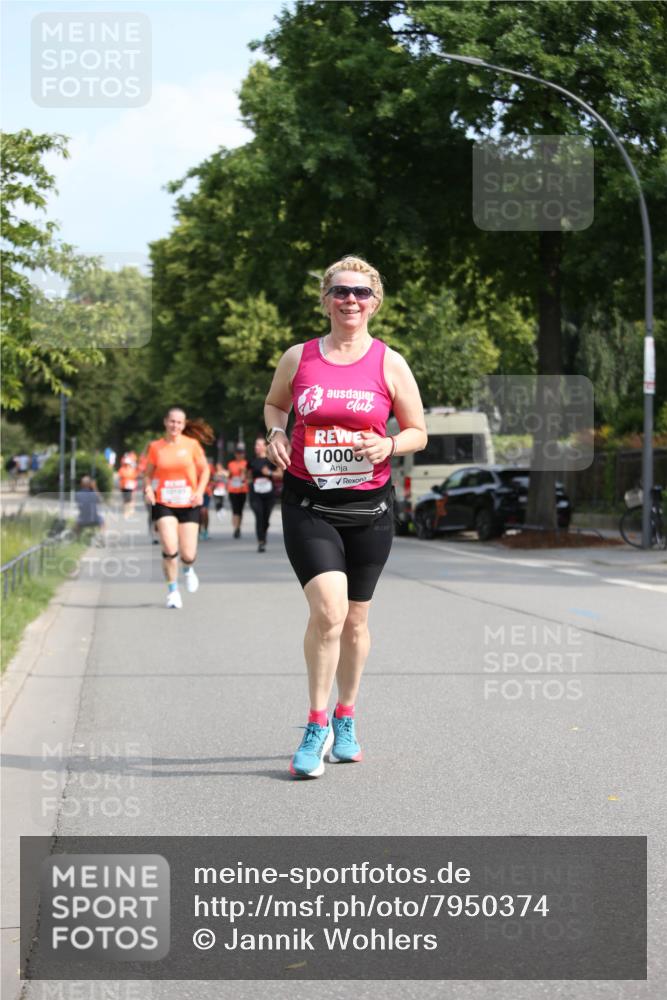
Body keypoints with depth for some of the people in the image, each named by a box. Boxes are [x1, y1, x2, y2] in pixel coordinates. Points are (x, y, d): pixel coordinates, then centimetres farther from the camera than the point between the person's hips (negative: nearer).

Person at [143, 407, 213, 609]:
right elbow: (149, 472, 12)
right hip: (164, 504, 0)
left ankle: (188, 569, 38)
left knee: (188, 554, -1)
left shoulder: (192, 444, -1)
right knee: (170, 549, -17)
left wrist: (200, 491, -9)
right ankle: (172, 591, 2)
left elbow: (204, 470, 6)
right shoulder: (155, 447, 1)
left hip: (188, 504, 0)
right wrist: (148, 488, -7)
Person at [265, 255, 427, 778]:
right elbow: (274, 402, 21)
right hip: (309, 504, -1)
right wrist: (276, 432, -1)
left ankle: (345, 719, 30)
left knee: (355, 619, 10)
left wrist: (388, 446, -15)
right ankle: (317, 726, -5)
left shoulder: (390, 364, 0)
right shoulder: (298, 357, 3)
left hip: (368, 505, 1)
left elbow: (418, 431, 6)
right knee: (328, 610, -18)